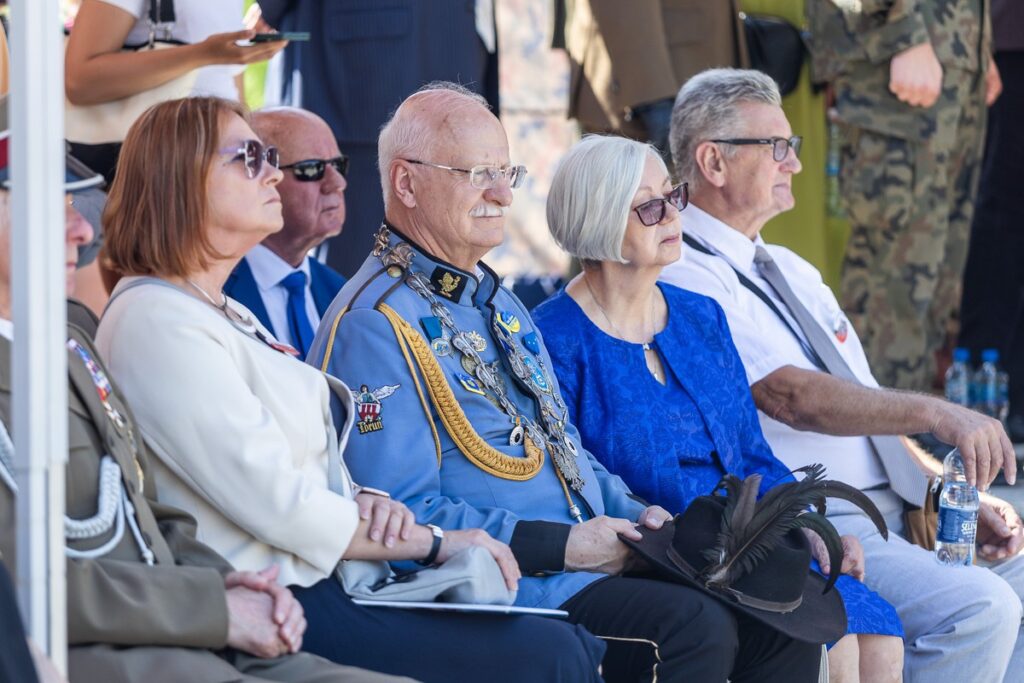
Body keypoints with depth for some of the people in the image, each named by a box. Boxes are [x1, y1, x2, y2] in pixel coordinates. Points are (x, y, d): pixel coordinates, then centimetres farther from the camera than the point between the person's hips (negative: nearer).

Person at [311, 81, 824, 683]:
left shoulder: (498, 303, 22)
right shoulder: (373, 326, -10)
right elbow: (403, 515, -18)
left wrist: (635, 515, 9)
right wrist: (561, 544, -18)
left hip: (600, 560, 9)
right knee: (694, 628, -30)